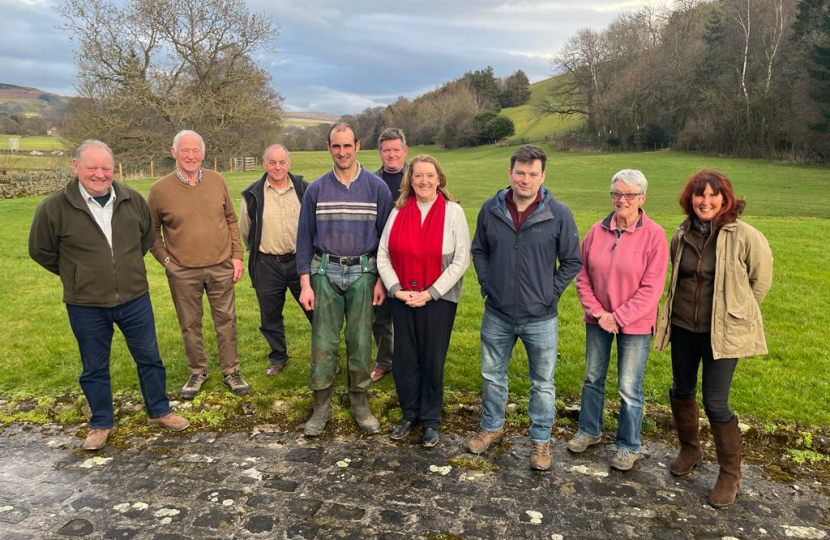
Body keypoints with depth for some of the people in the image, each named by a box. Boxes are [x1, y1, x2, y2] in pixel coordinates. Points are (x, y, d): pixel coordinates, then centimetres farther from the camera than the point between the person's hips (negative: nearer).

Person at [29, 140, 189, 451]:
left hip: (134, 299, 2)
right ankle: (101, 424, 32)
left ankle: (159, 412, 31)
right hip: (85, 306, -2)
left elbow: (148, 235, 15)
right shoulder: (54, 208, -12)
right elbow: (40, 250, 3)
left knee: (149, 357, 13)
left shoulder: (133, 200, -4)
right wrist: (76, 274, 6)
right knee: (94, 367, 13)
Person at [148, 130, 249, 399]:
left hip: (221, 267, 1)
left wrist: (237, 255, 4)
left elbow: (231, 220, 8)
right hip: (182, 272, -1)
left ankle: (230, 371, 25)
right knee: (190, 324, 12)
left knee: (226, 321, 9)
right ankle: (197, 372, 30)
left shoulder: (217, 181, 0)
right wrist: (165, 259, -2)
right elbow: (152, 231, 6)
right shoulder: (160, 190, -6)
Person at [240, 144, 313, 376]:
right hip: (267, 265, 1)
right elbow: (245, 230, 12)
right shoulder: (253, 195, -1)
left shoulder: (304, 190, -1)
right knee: (270, 317, 12)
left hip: (300, 261, -1)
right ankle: (278, 357, 32)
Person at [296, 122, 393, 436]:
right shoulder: (316, 190, 4)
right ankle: (321, 407, 17)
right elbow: (304, 237, 5)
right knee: (323, 343, 3)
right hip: (325, 273, 1)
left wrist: (382, 280, -3)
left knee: (360, 342, 6)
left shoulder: (376, 187, 1)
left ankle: (360, 404, 22)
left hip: (363, 273, 0)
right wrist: (305, 283, -1)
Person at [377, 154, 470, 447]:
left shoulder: (453, 212, -5)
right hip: (402, 298, 3)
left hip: (439, 299, -3)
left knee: (432, 360, 5)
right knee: (404, 358, 10)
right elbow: (383, 254, 2)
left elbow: (461, 260, -9)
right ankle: (409, 414, 29)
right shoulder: (399, 211, 2)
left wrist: (431, 293, -13)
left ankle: (430, 420, 23)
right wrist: (397, 290, -8)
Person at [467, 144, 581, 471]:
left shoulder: (558, 214, -10)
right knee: (492, 376, 18)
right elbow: (479, 250, 11)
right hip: (497, 315, 3)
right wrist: (486, 285, 3)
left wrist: (550, 293, -4)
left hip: (540, 318, -2)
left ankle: (541, 440, 31)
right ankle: (491, 427, 40)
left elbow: (572, 261, -1)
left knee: (543, 383, 11)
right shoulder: (491, 209, -3)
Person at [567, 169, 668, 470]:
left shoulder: (654, 235, -13)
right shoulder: (597, 231, -3)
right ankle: (589, 431, 37)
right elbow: (583, 277, 2)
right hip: (598, 320, 4)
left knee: (629, 388, 6)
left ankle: (629, 446, 25)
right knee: (593, 378, 18)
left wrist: (618, 316, -16)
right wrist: (597, 311, -10)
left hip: (635, 324, -4)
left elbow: (652, 288, -15)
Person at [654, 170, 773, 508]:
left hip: (723, 332, -5)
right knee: (681, 391, 16)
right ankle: (690, 450, 40)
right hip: (683, 326, 5)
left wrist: (734, 311, 4)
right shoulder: (682, 236, 1)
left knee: (715, 403, -3)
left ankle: (730, 474, 18)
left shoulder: (744, 236, -14)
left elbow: (761, 280, -2)